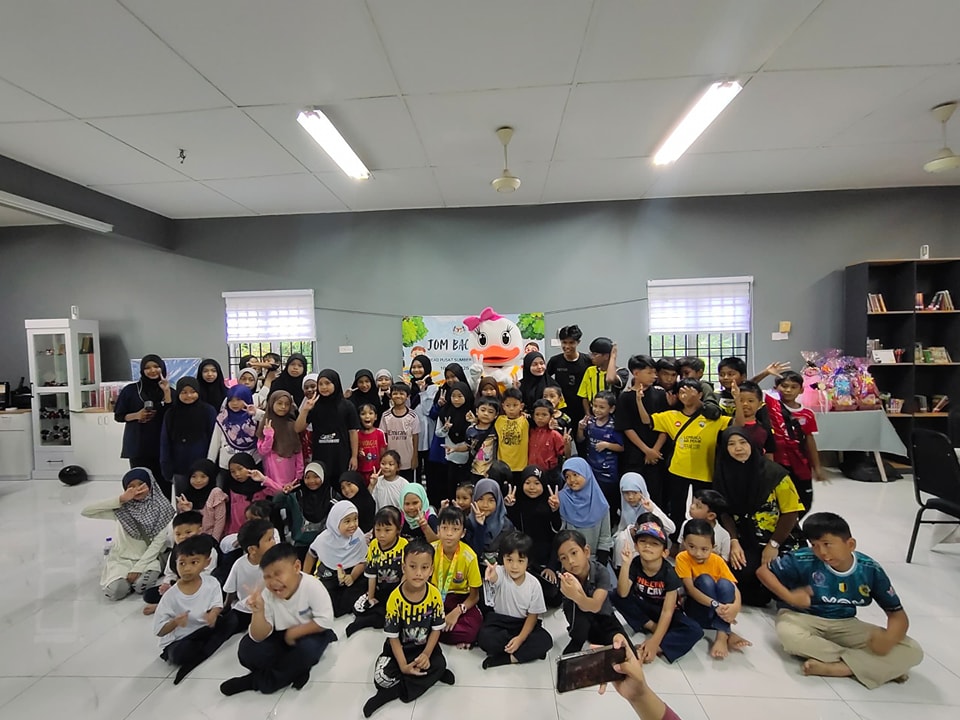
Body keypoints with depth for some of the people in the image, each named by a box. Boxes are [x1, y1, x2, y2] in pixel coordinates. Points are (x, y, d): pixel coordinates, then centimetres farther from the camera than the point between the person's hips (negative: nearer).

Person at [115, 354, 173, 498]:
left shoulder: (168, 390, 6)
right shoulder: (131, 390, 3)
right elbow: (118, 416, 8)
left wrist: (166, 392, -11)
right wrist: (136, 415, -12)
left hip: (163, 446, 1)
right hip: (138, 447, -1)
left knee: (164, 485, 0)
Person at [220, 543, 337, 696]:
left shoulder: (312, 586, -28)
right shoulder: (268, 596, -15)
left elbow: (325, 621, -25)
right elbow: (259, 637, -17)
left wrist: (294, 632, -21)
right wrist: (258, 612, -33)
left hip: (311, 633, -3)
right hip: (283, 637, 4)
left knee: (307, 648, -35)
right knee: (247, 650, -18)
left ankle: (257, 681, -11)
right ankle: (294, 670, -10)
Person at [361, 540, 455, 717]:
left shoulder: (434, 595, -18)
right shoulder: (395, 598, -22)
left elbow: (436, 629, -6)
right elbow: (393, 636, -13)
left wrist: (426, 654, -18)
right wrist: (403, 666, -18)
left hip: (425, 645, 2)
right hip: (400, 647, -1)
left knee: (439, 665, -23)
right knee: (382, 677, -21)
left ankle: (391, 693, -8)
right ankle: (428, 675, -5)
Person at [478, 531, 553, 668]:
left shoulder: (534, 584, -13)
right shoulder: (500, 573, -20)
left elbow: (533, 615, -6)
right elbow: (494, 578, -46)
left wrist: (520, 638, -21)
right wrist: (490, 578, -72)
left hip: (523, 623, 1)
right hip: (499, 620, -1)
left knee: (545, 640, -23)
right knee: (484, 638, -30)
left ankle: (506, 658, -19)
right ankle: (528, 649, -13)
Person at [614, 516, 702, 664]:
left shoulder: (669, 573, -22)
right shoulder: (635, 565, -18)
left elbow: (667, 611, -26)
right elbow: (623, 594, -28)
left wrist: (655, 642, -36)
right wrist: (625, 564, -39)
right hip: (642, 610, 2)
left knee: (694, 631, -29)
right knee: (617, 598, -25)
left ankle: (657, 648, -35)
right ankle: (651, 626, -13)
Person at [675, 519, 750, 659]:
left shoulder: (717, 560, -8)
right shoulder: (683, 558, -17)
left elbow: (733, 587, -15)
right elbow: (690, 589, -24)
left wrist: (736, 606, -37)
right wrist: (715, 605, -38)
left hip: (720, 610, 3)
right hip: (696, 609, -2)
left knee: (724, 583, -26)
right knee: (705, 580, -28)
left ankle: (722, 636, -28)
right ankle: (727, 633, -24)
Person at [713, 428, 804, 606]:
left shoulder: (774, 472, -16)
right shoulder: (722, 475, -7)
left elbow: (791, 511, -11)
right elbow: (724, 513, -2)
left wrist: (773, 545, -12)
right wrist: (733, 542, -14)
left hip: (781, 541, -1)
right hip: (746, 541, 1)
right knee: (742, 572, -22)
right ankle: (755, 597, 15)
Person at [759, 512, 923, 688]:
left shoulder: (871, 570, -10)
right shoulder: (804, 560, -19)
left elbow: (898, 613, -4)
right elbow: (763, 571, -11)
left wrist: (889, 639, -26)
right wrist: (790, 597, -24)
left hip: (844, 626, 3)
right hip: (803, 618, -3)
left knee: (912, 652, -16)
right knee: (789, 634, -37)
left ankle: (835, 668, -22)